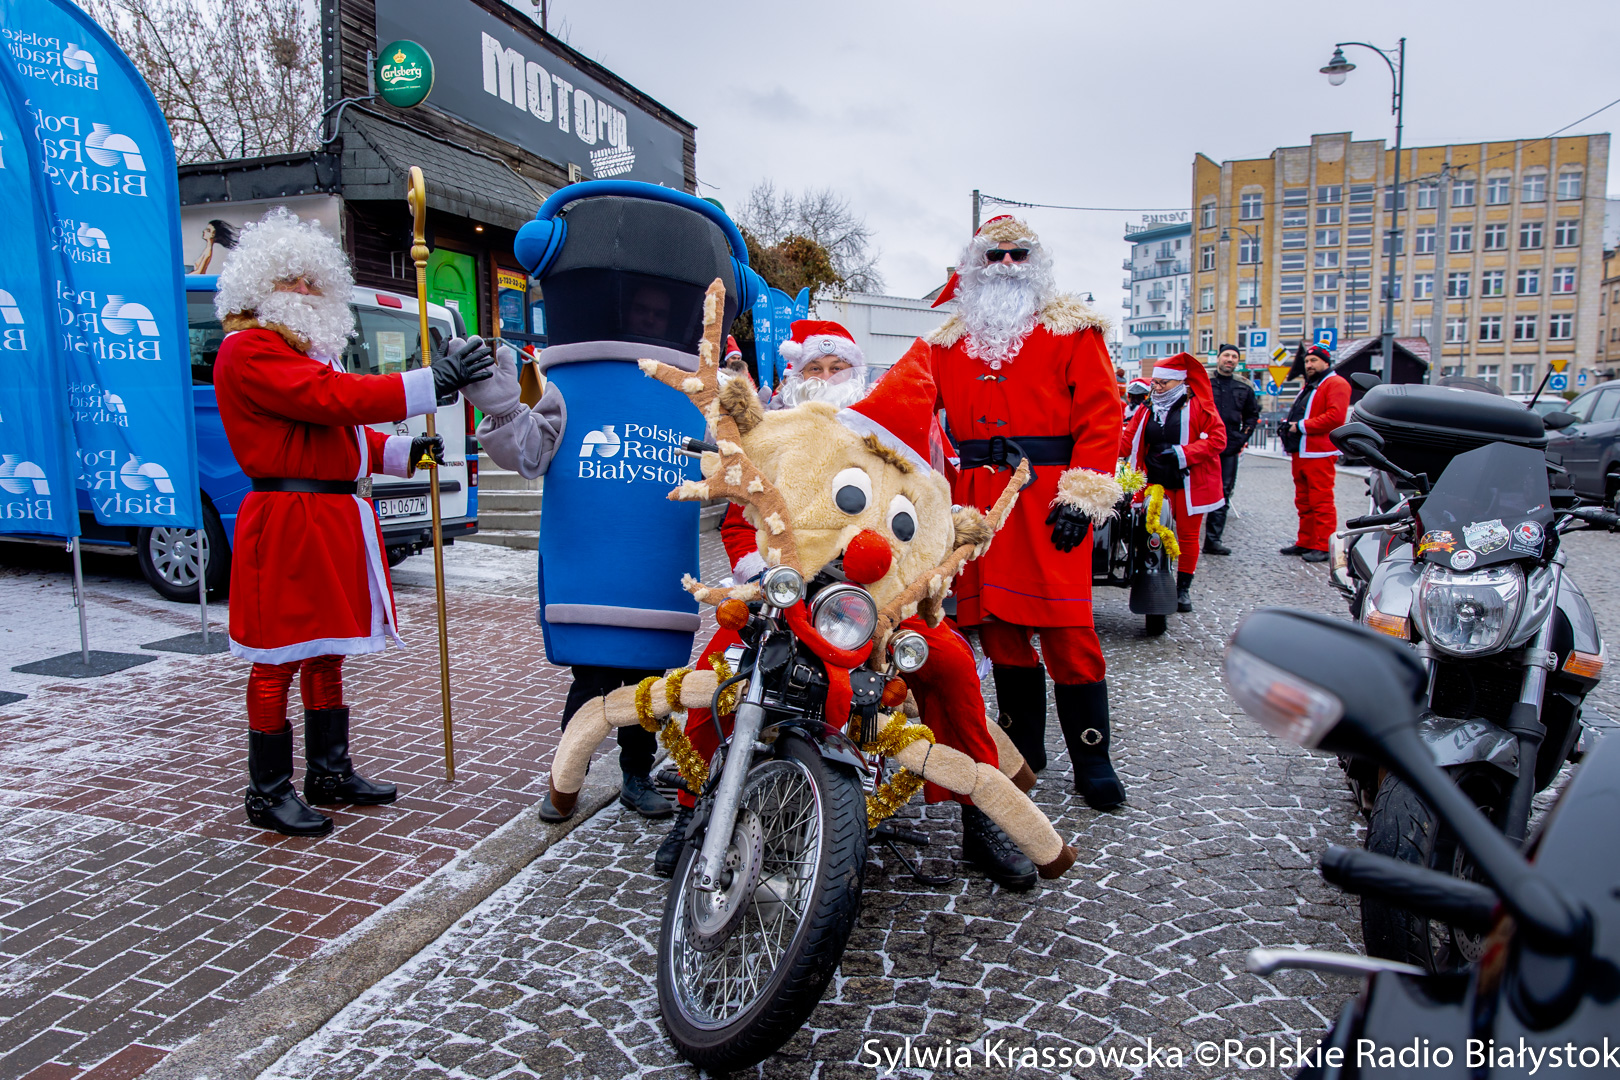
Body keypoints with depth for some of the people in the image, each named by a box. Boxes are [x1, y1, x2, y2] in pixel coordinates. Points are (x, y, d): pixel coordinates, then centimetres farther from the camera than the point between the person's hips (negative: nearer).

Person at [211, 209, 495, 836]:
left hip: (335, 519, 10)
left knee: (326, 652, 15)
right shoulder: (248, 350, -9)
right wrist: (431, 383, -28)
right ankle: (268, 793, 9)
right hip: (287, 522, -10)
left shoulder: (306, 350, 24)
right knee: (280, 661, -2)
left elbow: (337, 432, 23)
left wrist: (405, 453, 7)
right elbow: (334, 399, -23)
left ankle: (329, 773, 26)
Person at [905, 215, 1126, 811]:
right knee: (998, 626, 7)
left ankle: (1092, 762, 6)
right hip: (979, 497, 4)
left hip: (1047, 497, -4)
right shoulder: (948, 341, 19)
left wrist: (1084, 492, -12)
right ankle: (1023, 746, 23)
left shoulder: (1071, 329, 7)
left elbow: (1100, 412, -1)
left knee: (1068, 631, -7)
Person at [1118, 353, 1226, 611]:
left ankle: (1183, 588, 17)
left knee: (1187, 534, 5)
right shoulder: (1147, 409, 10)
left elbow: (1217, 439, -10)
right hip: (1156, 481, 3)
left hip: (1189, 481, -3)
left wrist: (1182, 454, -20)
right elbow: (1128, 437, 3)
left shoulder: (1199, 405, -3)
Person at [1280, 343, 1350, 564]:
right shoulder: (1307, 387, 25)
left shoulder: (1336, 384, -6)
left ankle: (1324, 546, -6)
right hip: (1300, 453, 10)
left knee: (1322, 502, -8)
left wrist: (1302, 426, -16)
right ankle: (1306, 542, 19)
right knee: (1304, 502, 12)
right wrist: (1290, 424, 7)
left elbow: (1335, 417, -19)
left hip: (1318, 454, -10)